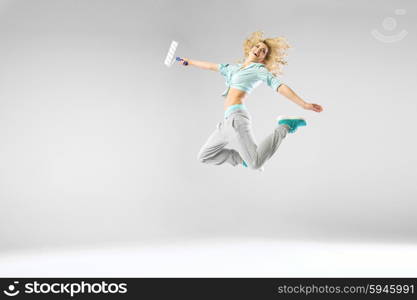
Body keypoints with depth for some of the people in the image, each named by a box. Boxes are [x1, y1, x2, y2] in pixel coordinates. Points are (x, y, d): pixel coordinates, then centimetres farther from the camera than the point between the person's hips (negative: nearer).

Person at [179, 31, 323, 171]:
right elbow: (212, 66, 35)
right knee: (203, 156, 11)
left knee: (255, 164, -22)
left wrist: (304, 104, -18)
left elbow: (280, 87, -7)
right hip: (228, 119, 8)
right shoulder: (235, 67, 22)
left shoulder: (260, 70, 3)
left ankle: (284, 127, -3)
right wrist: (189, 62, 45)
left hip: (236, 117, -8)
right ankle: (244, 156, 12)